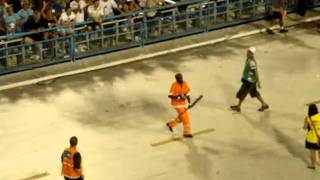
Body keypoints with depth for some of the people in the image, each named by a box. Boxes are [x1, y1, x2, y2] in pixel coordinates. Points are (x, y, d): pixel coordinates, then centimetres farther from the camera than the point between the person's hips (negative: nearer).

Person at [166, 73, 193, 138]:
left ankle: (171, 124, 39)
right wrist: (178, 97, -32)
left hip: (183, 103, 7)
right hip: (177, 103, -7)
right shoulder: (174, 85, -19)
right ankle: (187, 133, 1)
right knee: (185, 117, -9)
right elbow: (170, 96, -21)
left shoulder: (185, 84, -1)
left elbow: (187, 94, 7)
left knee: (181, 118, 16)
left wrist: (189, 103, -1)